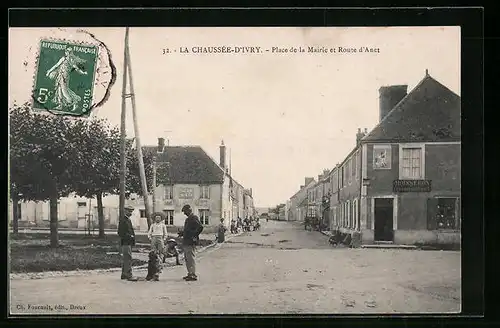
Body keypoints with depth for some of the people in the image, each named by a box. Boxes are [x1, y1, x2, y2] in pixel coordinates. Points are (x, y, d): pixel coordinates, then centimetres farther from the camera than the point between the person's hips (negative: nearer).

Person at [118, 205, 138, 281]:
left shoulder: (128, 220, 19)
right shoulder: (122, 220, -12)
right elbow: (120, 233, -17)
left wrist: (133, 236, 13)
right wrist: (130, 236, -18)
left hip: (129, 243, 10)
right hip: (126, 242, -10)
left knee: (126, 259, 14)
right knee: (128, 258, -12)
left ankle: (124, 274, 21)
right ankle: (129, 275, -13)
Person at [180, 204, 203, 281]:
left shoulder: (194, 218, -12)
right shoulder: (188, 219, 19)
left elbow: (200, 227, -24)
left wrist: (194, 236, -21)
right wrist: (182, 233, 14)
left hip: (191, 243, -10)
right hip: (186, 242, 10)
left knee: (191, 259, -9)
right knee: (187, 259, 15)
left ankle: (194, 275, -7)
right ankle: (190, 274, 22)